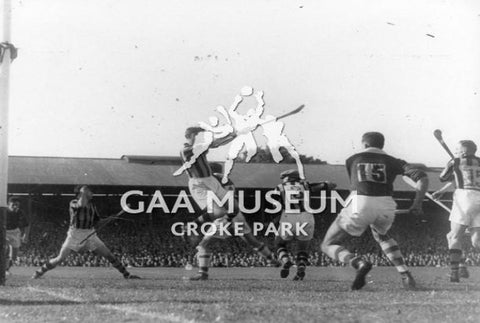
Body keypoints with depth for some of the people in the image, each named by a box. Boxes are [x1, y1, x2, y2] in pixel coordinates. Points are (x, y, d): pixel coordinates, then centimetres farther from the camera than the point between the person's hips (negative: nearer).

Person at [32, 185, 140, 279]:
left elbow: (97, 219, 17)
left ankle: (126, 274, 5)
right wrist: (83, 193, -19)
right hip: (75, 235, -4)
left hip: (90, 235, 4)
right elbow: (81, 205, -30)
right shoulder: (73, 203, -8)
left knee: (109, 255, -2)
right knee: (60, 259, -5)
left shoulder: (91, 205, 7)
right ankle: (40, 271, 15)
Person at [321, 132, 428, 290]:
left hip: (360, 204, -3)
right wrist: (418, 203, 9)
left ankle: (358, 263, -19)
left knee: (329, 245, 11)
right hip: (386, 205, 3)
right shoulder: (391, 161, 20)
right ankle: (405, 274, 21)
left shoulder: (352, 160, 23)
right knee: (381, 235, 37)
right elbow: (422, 177, 8)